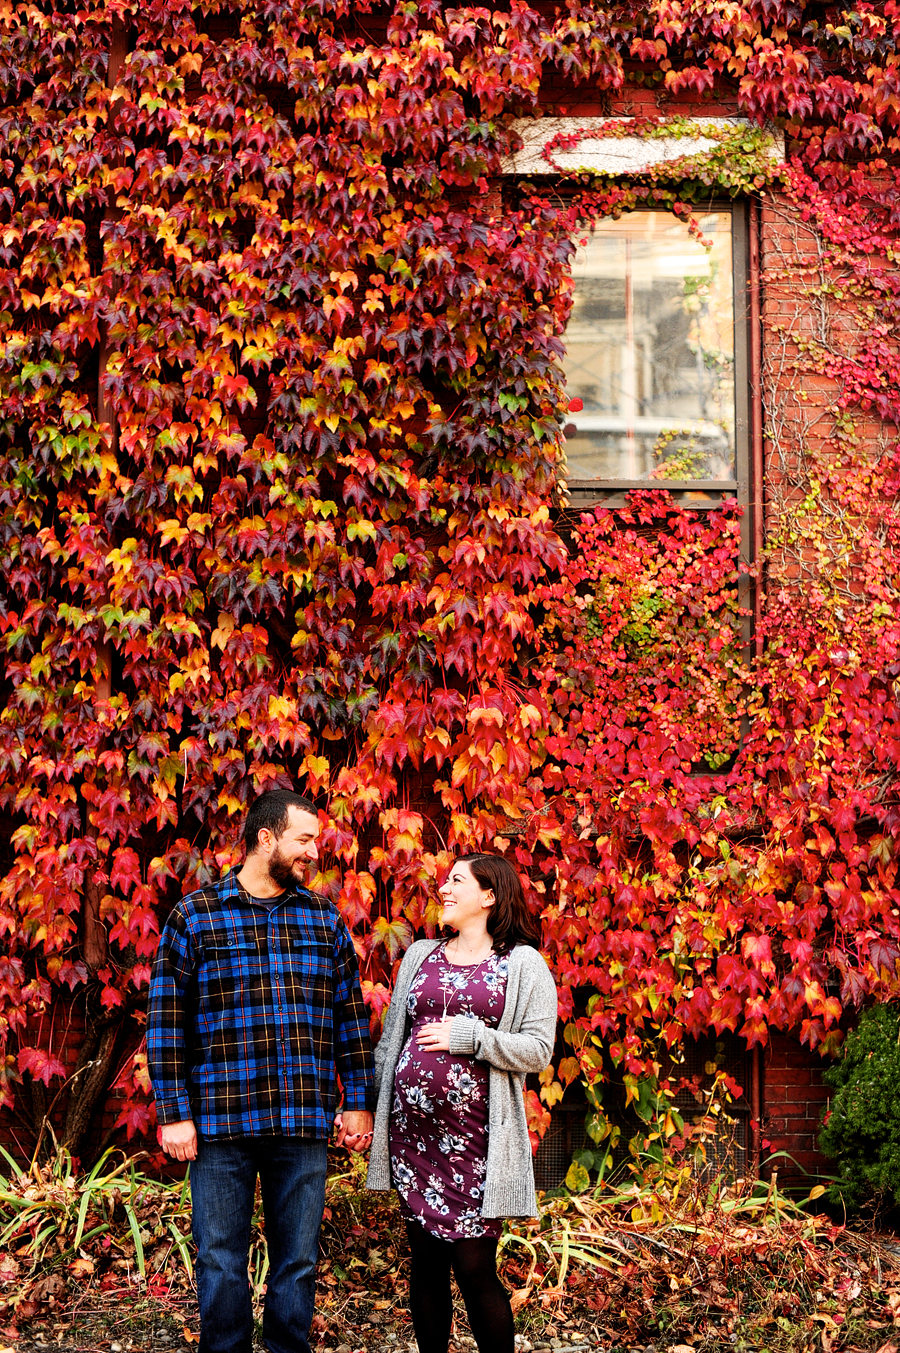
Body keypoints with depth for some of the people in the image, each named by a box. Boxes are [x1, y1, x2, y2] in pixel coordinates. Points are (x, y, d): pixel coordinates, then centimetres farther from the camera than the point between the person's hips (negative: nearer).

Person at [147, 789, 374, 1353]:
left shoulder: (325, 919, 11)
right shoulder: (194, 917, 1)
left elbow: (350, 1016, 14)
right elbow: (166, 1022, 0)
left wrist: (358, 1102, 10)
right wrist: (173, 1114, -5)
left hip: (304, 1124, 3)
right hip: (219, 1123, -2)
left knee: (298, 1263, 7)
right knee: (221, 1265, 3)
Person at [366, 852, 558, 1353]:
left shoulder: (523, 964, 2)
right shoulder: (421, 956, 16)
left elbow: (538, 1049, -5)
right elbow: (390, 1038, 18)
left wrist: (468, 1036, -14)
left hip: (474, 1135, -4)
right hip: (412, 1128, 4)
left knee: (474, 1266, -6)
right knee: (426, 1260, 8)